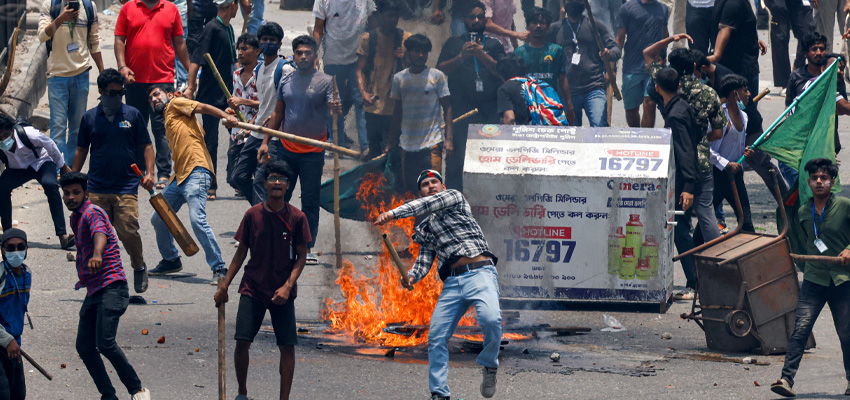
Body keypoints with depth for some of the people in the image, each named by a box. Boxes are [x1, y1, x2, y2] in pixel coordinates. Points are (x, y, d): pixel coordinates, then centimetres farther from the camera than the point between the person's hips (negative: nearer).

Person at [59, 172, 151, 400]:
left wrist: (97, 255, -53)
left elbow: (100, 233, -33)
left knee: (105, 342, -23)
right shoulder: (75, 218, 19)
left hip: (111, 287, -10)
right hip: (93, 291, 10)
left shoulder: (92, 213, -10)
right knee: (84, 346, 3)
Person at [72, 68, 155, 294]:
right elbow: (82, 150, 17)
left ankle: (139, 267, 14)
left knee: (128, 231, -12)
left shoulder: (132, 115, 6)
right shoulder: (90, 118, 9)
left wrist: (149, 173, -3)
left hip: (127, 187, -2)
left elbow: (146, 146, 10)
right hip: (97, 189, 2)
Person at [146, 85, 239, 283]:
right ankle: (170, 260, 33)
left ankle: (219, 268, -20)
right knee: (158, 219, 16)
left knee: (197, 219, -22)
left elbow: (203, 107, -6)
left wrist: (226, 117, -24)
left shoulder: (175, 103, 8)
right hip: (179, 177, 10)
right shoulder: (167, 120, 28)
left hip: (196, 172, -10)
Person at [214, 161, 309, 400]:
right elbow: (241, 252, 8)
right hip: (253, 289, 1)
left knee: (287, 345, -4)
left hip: (282, 293, -1)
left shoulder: (297, 218, -3)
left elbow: (301, 256, -1)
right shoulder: (253, 215, 0)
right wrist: (224, 286, 6)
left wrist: (287, 286, -14)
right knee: (242, 341, -8)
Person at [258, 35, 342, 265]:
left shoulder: (325, 82, -4)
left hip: (312, 152, -3)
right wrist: (266, 142, 11)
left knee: (310, 201, 3)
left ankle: (308, 247, 10)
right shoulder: (286, 81, 8)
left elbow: (334, 108, -15)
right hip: (285, 149, 3)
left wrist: (336, 109, -40)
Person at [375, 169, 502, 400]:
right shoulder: (425, 228, 26)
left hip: (480, 272, -6)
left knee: (490, 319, -31)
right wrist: (412, 277, -8)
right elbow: (424, 260, 15)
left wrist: (394, 213, -13)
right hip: (452, 283, 6)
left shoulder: (454, 197, 14)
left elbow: (427, 205, -5)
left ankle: (489, 365, -5)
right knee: (436, 336, -7)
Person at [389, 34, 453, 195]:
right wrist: (392, 142, 16)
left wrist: (449, 139, -8)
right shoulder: (399, 78, 10)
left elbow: (447, 108, 2)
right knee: (409, 191, 4)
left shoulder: (437, 76, 2)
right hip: (407, 144, 3)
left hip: (431, 144, -3)